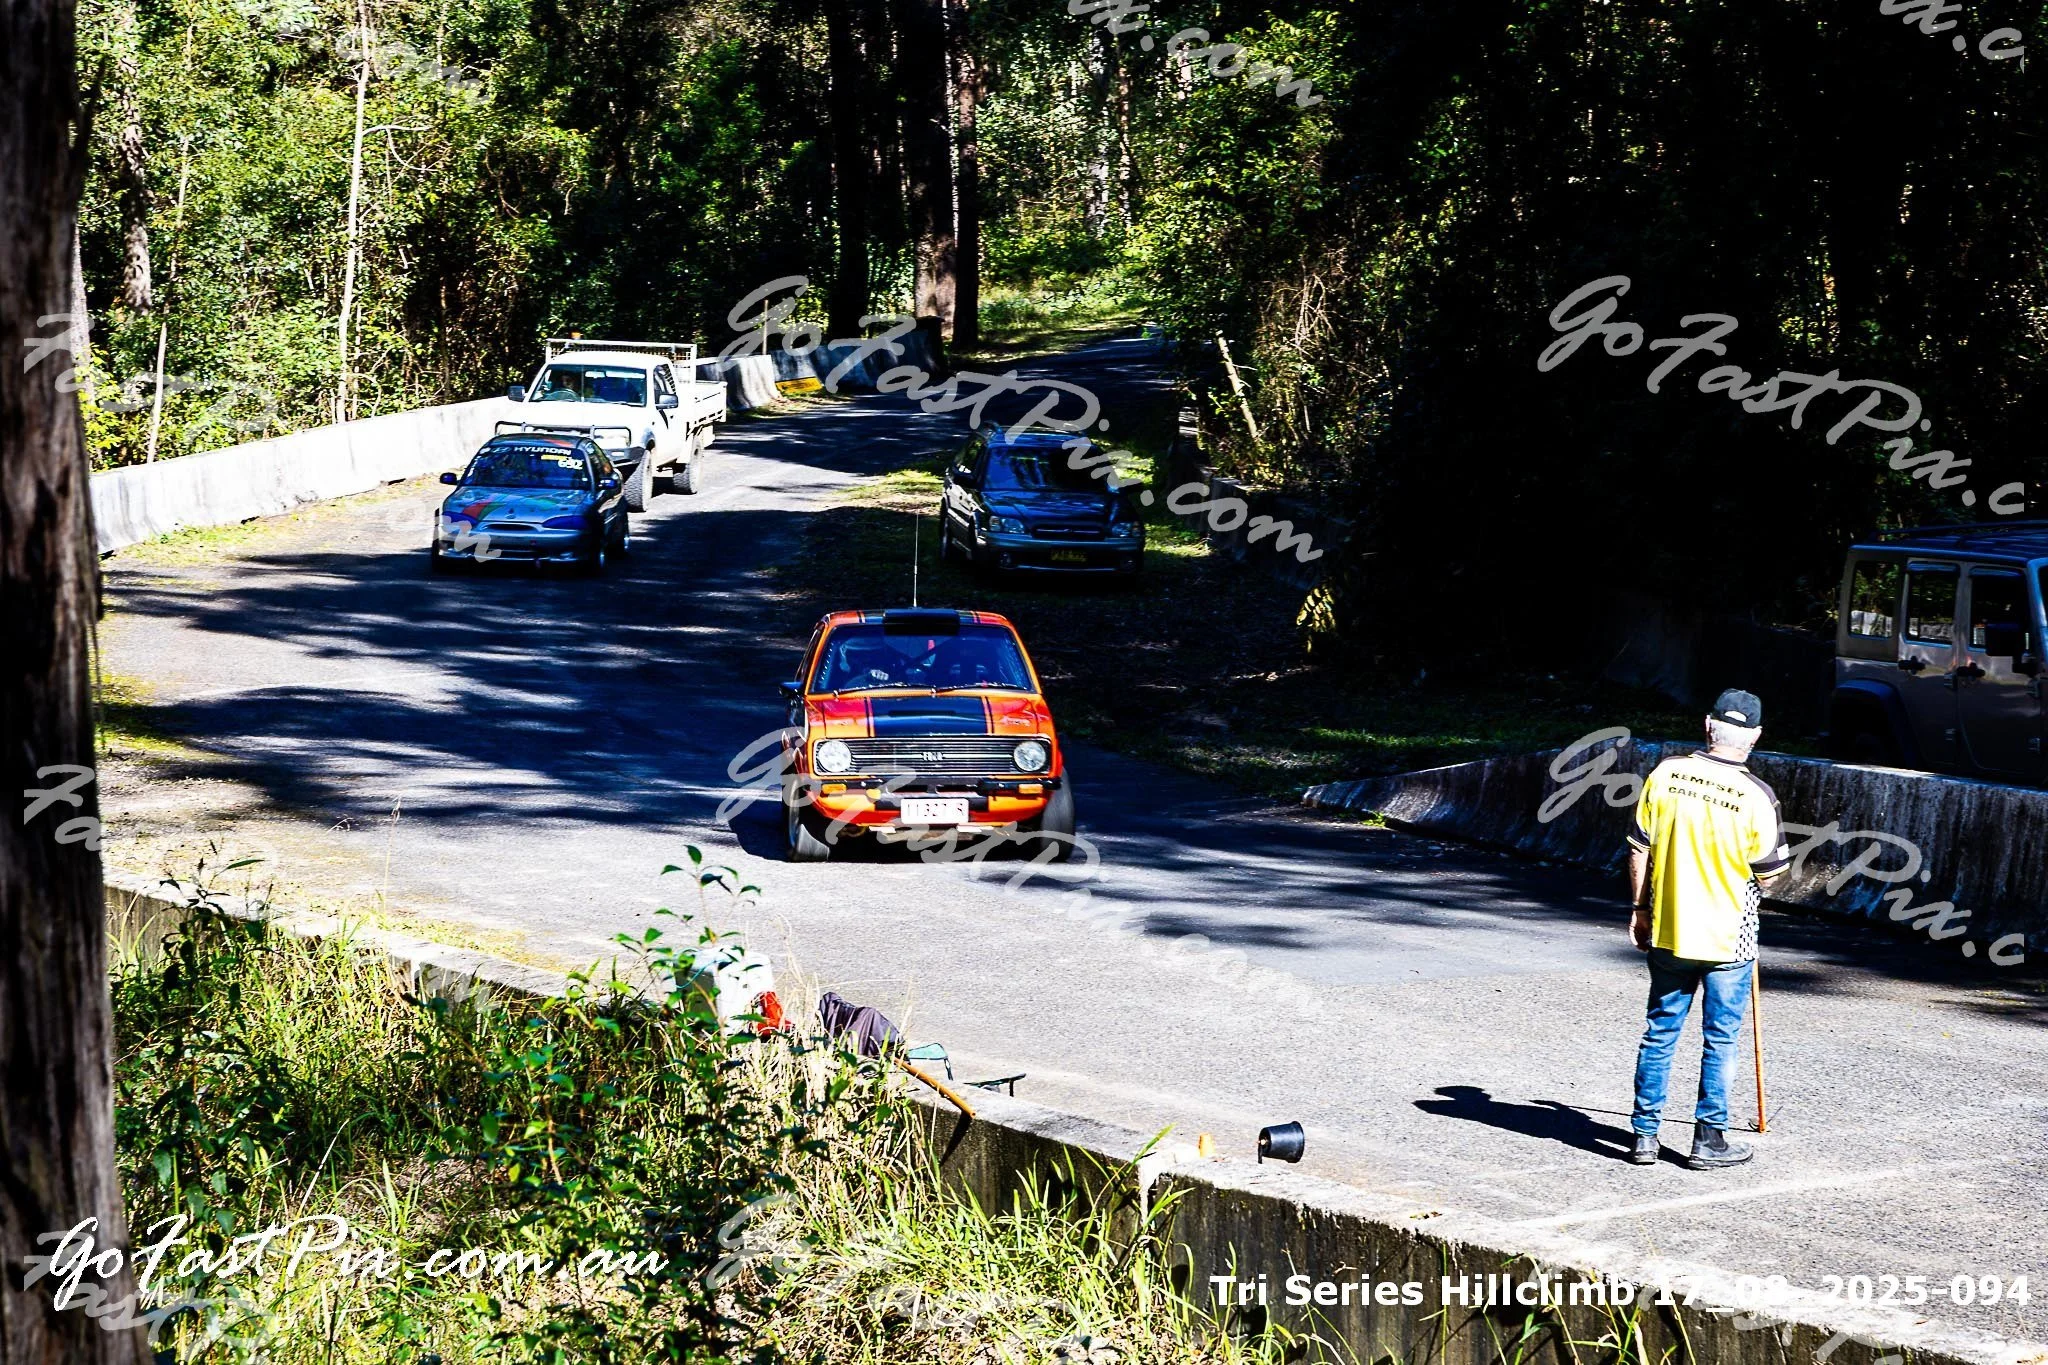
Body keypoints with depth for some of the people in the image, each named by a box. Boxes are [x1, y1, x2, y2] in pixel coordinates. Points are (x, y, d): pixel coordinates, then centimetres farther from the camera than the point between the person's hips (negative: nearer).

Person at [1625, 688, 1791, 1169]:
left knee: (1660, 1031, 13)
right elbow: (1768, 874, -7)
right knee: (1720, 1039, 8)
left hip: (1668, 931, 3)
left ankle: (1645, 1133, 17)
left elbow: (1639, 848, 0)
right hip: (1727, 936, -3)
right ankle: (1709, 1140, 13)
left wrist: (1640, 908, 12)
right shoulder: (1757, 797, -16)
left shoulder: (1665, 774, -7)